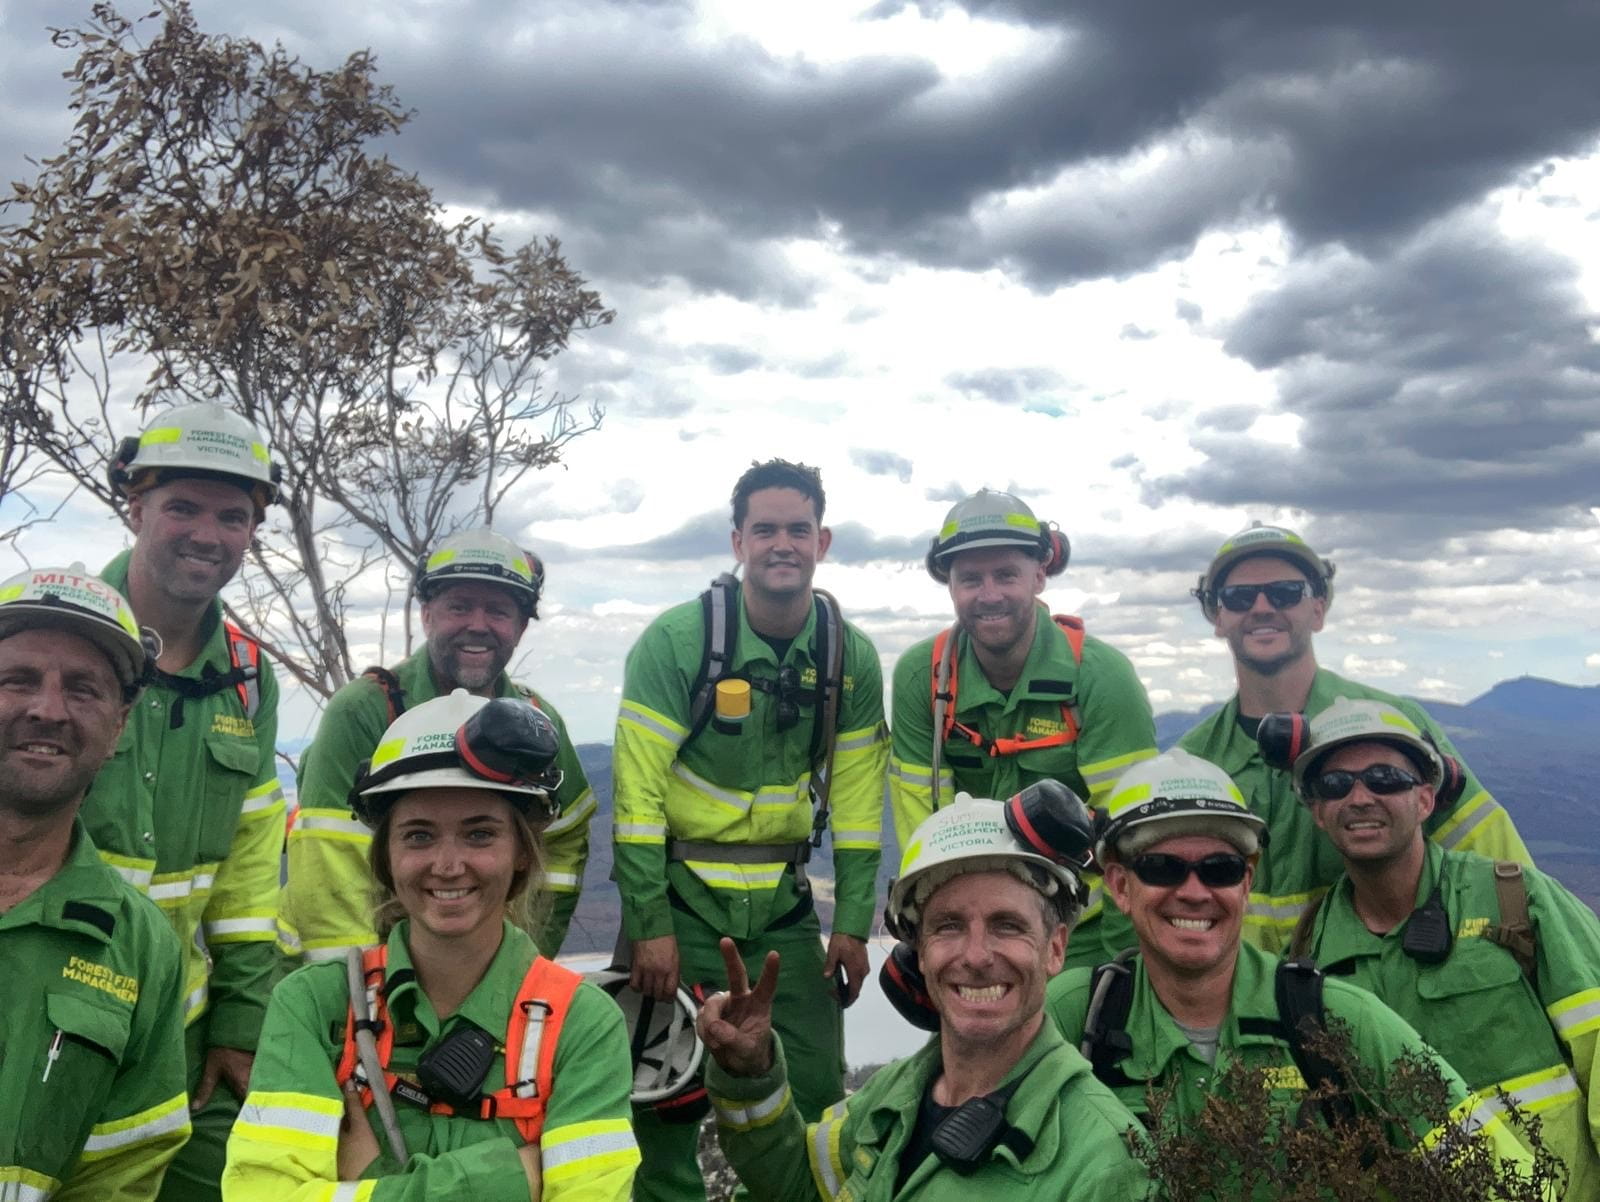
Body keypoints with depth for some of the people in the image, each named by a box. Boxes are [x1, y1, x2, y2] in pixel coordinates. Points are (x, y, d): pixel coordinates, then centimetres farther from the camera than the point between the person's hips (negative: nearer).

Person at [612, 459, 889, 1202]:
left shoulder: (851, 655, -1)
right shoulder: (677, 639, -13)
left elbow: (856, 796, 2)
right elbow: (637, 788, -14)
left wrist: (853, 922, 1)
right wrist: (647, 924, -14)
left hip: (783, 903, 3)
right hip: (679, 895, -3)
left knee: (816, 1090, 6)